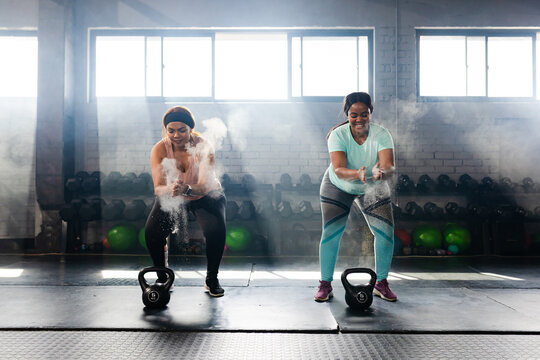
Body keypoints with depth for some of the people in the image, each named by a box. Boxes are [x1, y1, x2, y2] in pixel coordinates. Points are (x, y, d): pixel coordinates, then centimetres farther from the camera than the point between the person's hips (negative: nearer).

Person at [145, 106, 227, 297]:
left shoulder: (203, 147, -26)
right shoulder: (159, 150, -22)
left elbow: (205, 186, -35)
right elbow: (158, 188, -29)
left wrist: (187, 189, -58)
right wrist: (171, 189, -52)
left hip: (205, 196, -1)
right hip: (172, 198, 2)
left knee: (216, 229, -28)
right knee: (152, 232, -22)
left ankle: (212, 279, -3)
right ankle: (162, 278, 4)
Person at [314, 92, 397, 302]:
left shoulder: (381, 135, -23)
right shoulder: (338, 135, -26)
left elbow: (389, 166, -37)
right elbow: (338, 170, -38)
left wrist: (381, 172, -60)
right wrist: (357, 174, -58)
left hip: (373, 188, 2)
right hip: (337, 187, -1)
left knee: (386, 233, -7)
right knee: (330, 234, -9)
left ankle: (381, 284, 13)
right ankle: (325, 285, 8)